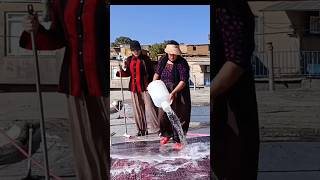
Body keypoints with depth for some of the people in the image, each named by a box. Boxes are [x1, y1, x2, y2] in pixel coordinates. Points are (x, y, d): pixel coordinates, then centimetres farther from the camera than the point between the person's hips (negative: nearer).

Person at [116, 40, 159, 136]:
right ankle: (142, 130, 18)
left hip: (145, 87, -4)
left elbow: (152, 72, -1)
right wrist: (121, 71, -4)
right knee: (138, 110, 8)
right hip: (134, 88, 5)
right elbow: (128, 73, 17)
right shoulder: (129, 60, 11)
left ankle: (157, 128, -2)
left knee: (150, 108, -8)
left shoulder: (145, 59, -1)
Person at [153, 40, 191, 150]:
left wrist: (173, 93, -32)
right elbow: (157, 74, 14)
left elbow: (183, 81, -23)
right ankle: (167, 134, 33)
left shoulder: (182, 63, -16)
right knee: (162, 115, 9)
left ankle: (178, 140, 14)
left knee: (178, 116, 0)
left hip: (178, 93, -5)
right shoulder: (162, 61, 2)